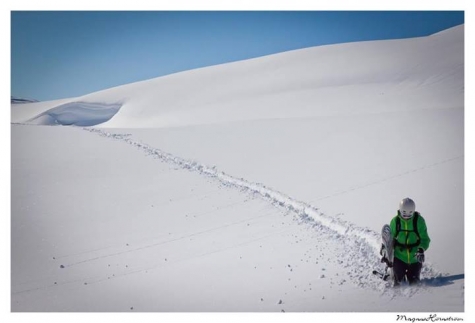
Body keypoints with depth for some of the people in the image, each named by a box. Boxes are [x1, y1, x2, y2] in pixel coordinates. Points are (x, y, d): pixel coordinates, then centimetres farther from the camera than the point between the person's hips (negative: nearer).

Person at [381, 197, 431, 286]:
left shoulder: (419, 220, -8)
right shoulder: (395, 221, -3)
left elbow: (425, 239, -8)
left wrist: (421, 249, -26)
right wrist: (385, 252, 0)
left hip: (415, 258, 0)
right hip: (399, 257, 0)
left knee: (414, 282, 5)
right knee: (398, 281, -6)